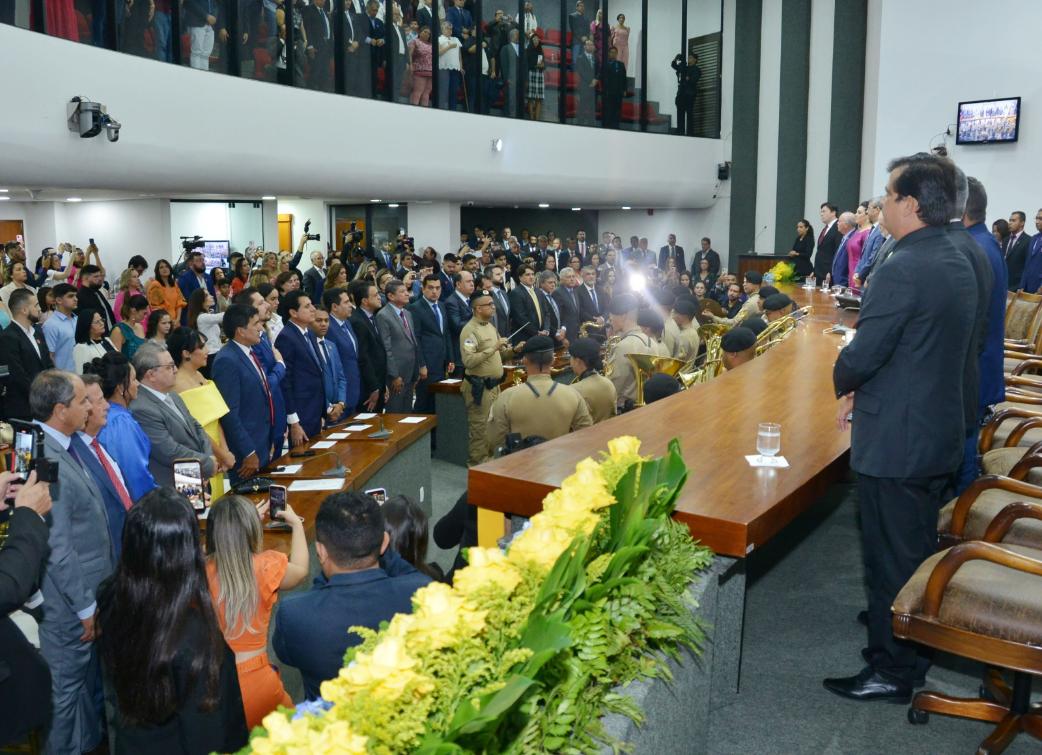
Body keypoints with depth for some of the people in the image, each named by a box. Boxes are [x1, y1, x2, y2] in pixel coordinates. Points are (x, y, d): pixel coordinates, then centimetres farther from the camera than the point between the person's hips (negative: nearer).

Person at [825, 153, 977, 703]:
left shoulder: (901, 271, -24)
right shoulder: (959, 264, 7)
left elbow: (860, 357, -24)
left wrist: (843, 386, -1)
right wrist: (864, 393, 11)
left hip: (895, 442, -9)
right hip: (940, 433, 9)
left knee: (891, 557, 5)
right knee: (920, 549, 23)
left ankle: (892, 672, 19)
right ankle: (915, 644, 41)